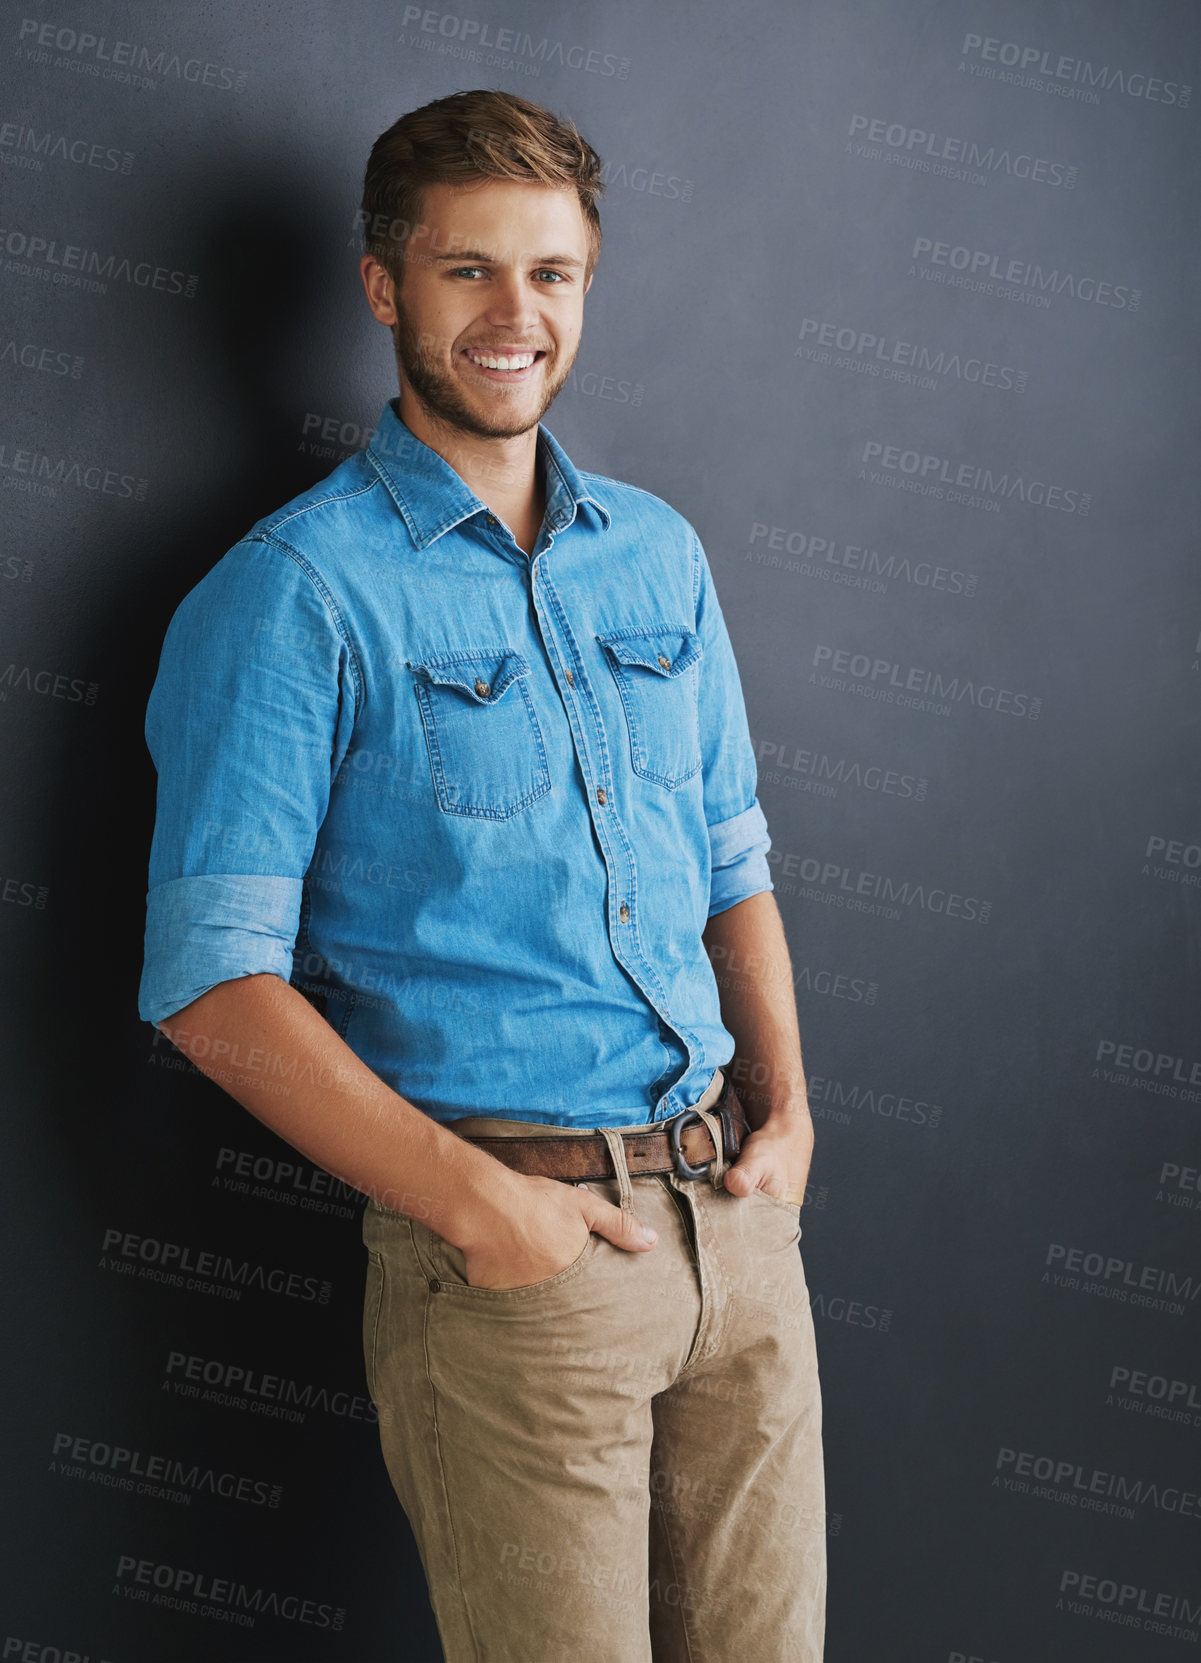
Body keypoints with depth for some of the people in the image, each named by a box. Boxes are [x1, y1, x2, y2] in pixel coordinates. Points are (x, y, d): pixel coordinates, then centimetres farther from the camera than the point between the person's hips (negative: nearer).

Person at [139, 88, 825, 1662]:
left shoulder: (658, 552, 11)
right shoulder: (296, 592, -7)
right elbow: (215, 983, -12)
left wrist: (785, 1105, 4)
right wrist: (470, 1197, -18)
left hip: (735, 1215, 6)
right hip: (508, 1238, -5)